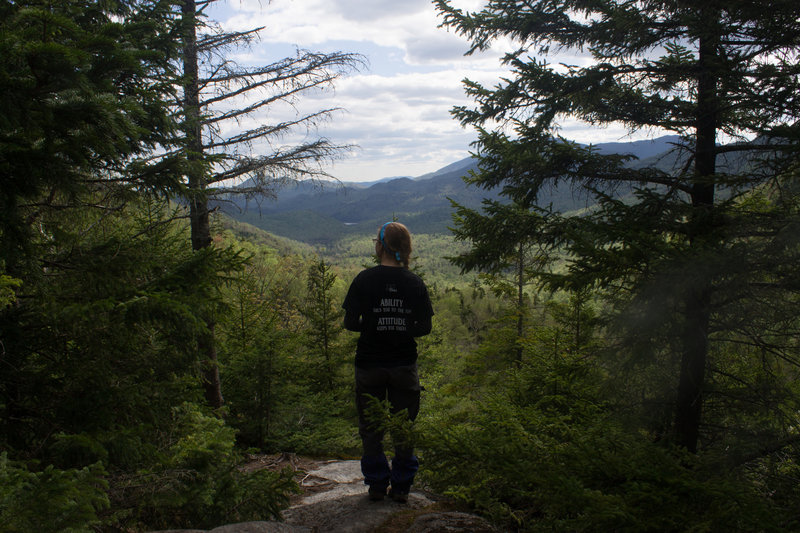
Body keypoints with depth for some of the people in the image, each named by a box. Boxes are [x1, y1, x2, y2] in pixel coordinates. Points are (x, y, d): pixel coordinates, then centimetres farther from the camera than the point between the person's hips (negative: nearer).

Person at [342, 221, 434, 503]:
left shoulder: (365, 279, -9)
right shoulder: (415, 282, -5)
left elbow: (350, 322, -8)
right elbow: (425, 327, -3)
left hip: (369, 363, -1)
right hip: (404, 364, 1)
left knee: (371, 427, 13)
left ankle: (377, 484, 20)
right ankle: (401, 487, 19)